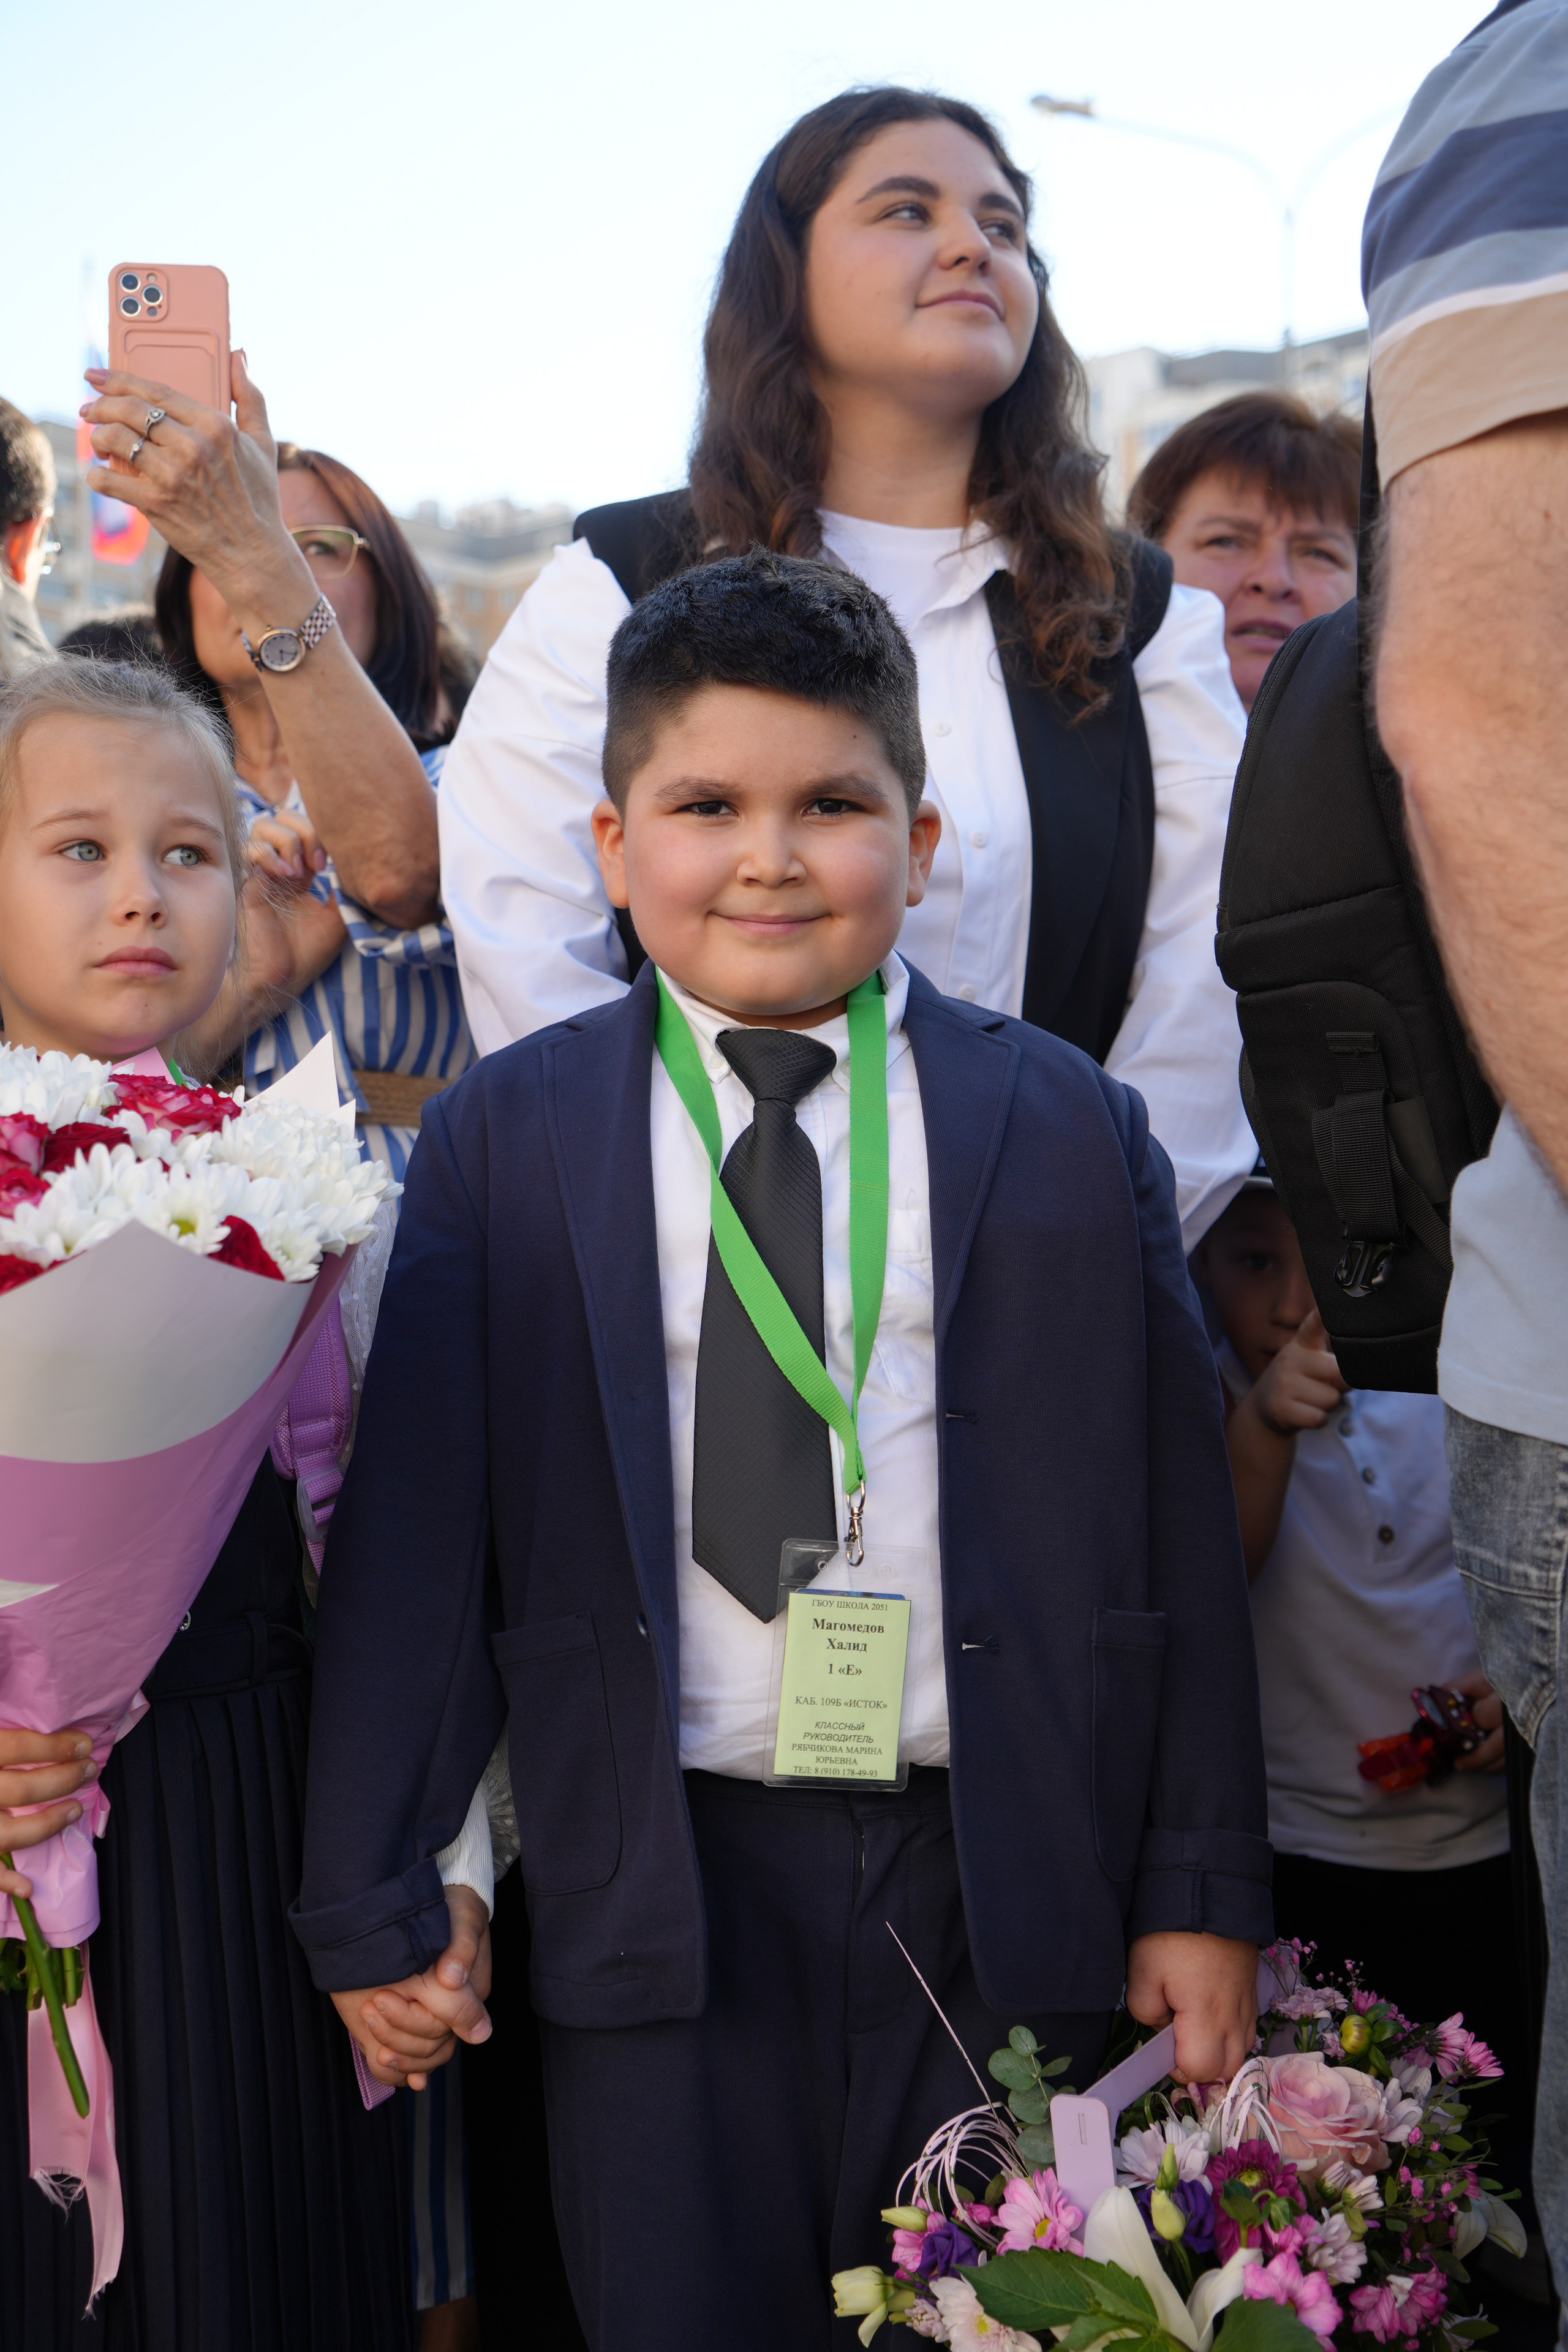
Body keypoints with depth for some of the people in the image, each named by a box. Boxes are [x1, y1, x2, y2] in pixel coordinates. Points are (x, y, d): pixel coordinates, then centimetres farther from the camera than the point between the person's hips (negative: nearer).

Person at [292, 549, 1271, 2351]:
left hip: (997, 1883, 1)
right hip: (656, 1887, 0)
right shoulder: (501, 1142, 2)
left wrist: (1203, 1892, 3)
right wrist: (375, 1898, 0)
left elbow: (1173, 1516, 3)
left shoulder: (1073, 1133, 3)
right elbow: (411, 1523, 1)